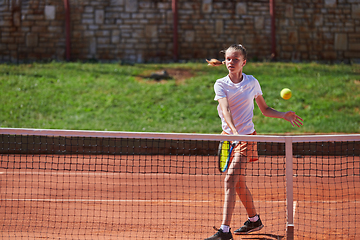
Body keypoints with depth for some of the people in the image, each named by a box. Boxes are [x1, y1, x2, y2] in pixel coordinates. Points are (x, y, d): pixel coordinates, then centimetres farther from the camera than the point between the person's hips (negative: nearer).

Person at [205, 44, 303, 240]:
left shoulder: (252, 83, -1)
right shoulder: (221, 84, -4)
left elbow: (265, 110, 12)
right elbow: (225, 110, -21)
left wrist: (284, 115, -4)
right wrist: (234, 131, -37)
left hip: (246, 137, -3)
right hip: (228, 135, 3)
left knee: (230, 181, -16)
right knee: (239, 184, 13)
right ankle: (254, 220, 35)